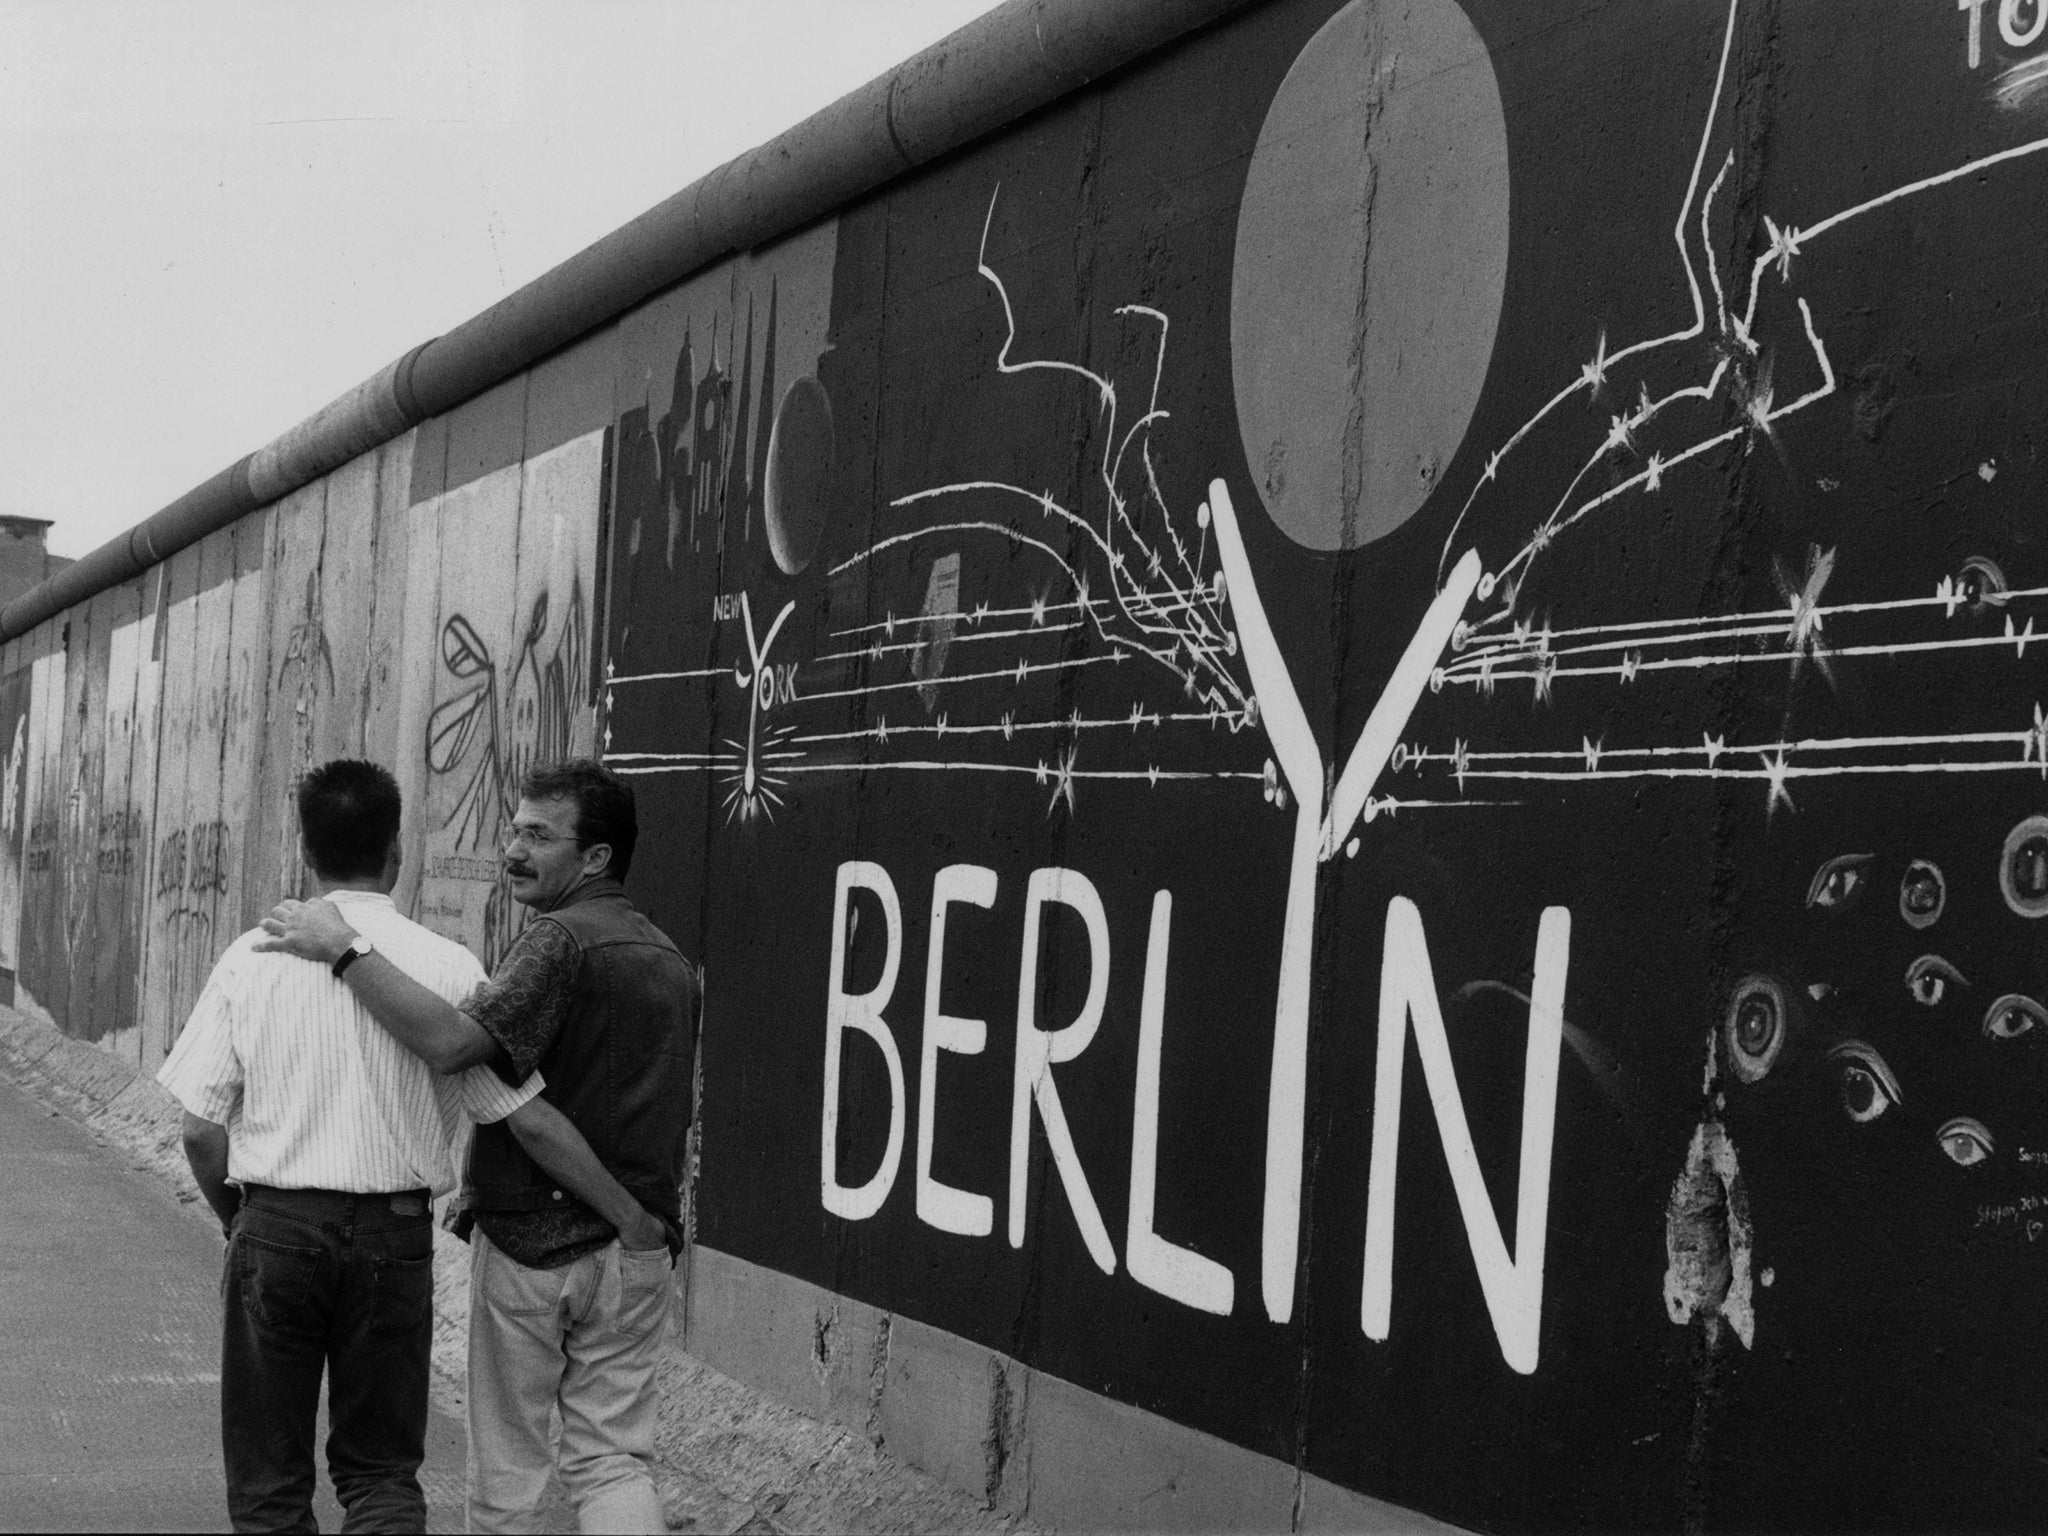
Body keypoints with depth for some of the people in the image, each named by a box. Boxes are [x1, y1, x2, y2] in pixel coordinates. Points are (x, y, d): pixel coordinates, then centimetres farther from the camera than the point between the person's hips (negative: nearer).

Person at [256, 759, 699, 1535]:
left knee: (507, 1465, 7)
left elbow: (453, 1042, -30)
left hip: (530, 1240, -6)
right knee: (614, 1456, 9)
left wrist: (344, 949, -27)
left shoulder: (559, 940, -15)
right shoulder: (672, 961, 11)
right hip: (636, 1245, 6)